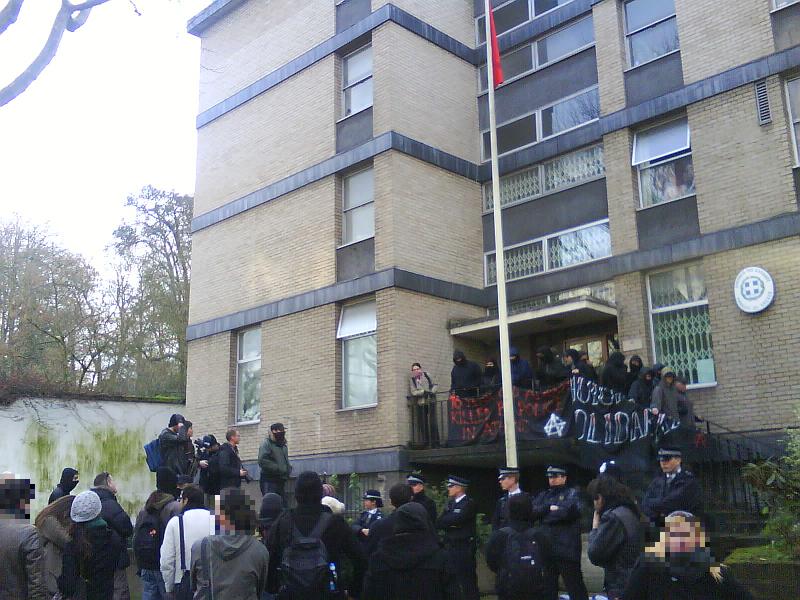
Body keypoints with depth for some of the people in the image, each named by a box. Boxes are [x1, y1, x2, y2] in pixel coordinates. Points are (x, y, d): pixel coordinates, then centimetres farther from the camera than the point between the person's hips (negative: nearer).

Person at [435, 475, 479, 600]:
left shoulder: (470, 503, -11)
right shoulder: (450, 503, 13)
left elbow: (457, 519, -22)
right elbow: (439, 523, 4)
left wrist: (446, 521, -6)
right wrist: (452, 522, -13)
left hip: (464, 547, -7)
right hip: (450, 547, 7)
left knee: (467, 580, -1)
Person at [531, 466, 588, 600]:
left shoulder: (572, 494, 1)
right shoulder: (543, 496, 17)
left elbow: (572, 510, -18)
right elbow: (532, 512, 2)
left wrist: (547, 514, -6)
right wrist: (549, 507, -13)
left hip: (567, 549, -6)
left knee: (575, 587, -2)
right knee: (547, 586, 15)